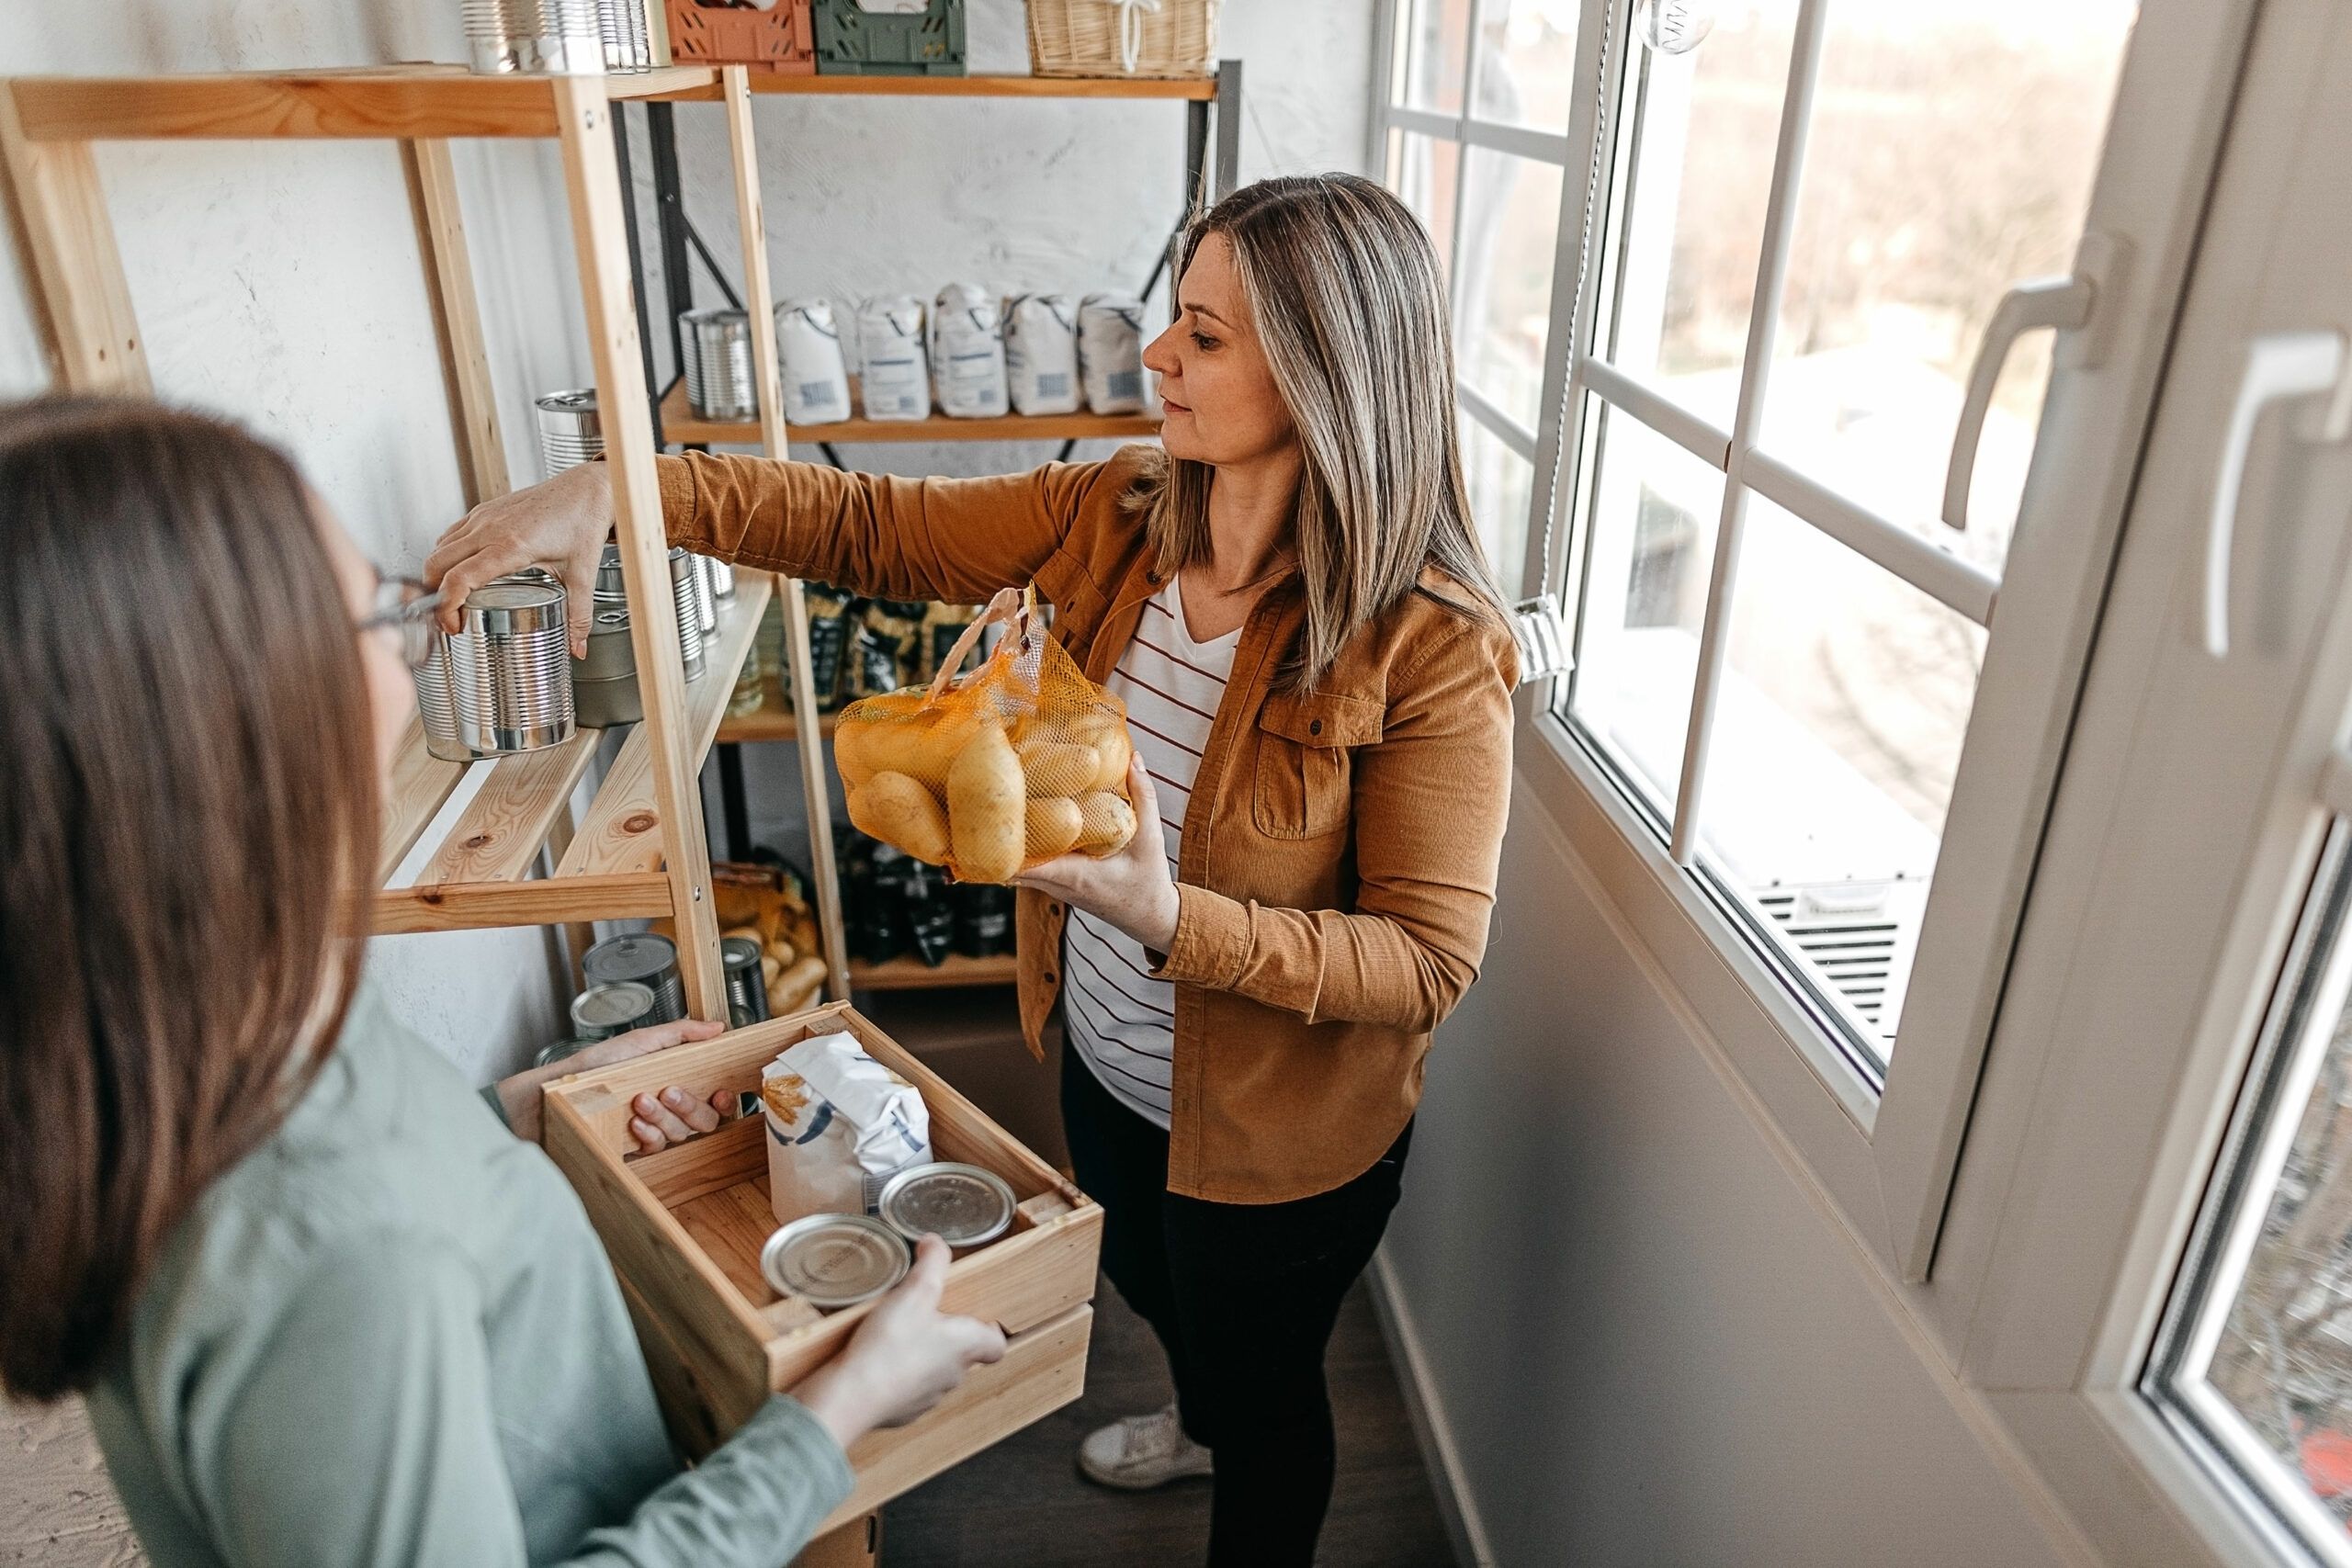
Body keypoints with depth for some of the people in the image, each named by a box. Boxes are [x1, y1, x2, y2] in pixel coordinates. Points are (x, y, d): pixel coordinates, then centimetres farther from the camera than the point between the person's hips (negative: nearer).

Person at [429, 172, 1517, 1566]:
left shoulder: (1432, 647, -31)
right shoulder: (1118, 516, -13)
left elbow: (1430, 961, -26)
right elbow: (874, 527, -7)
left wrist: (1176, 921, -39)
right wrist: (616, 491, -18)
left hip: (1280, 1135, -6)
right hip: (1107, 1065, 7)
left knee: (1263, 1387, 23)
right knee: (1150, 1287, 36)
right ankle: (1203, 1425, 71)